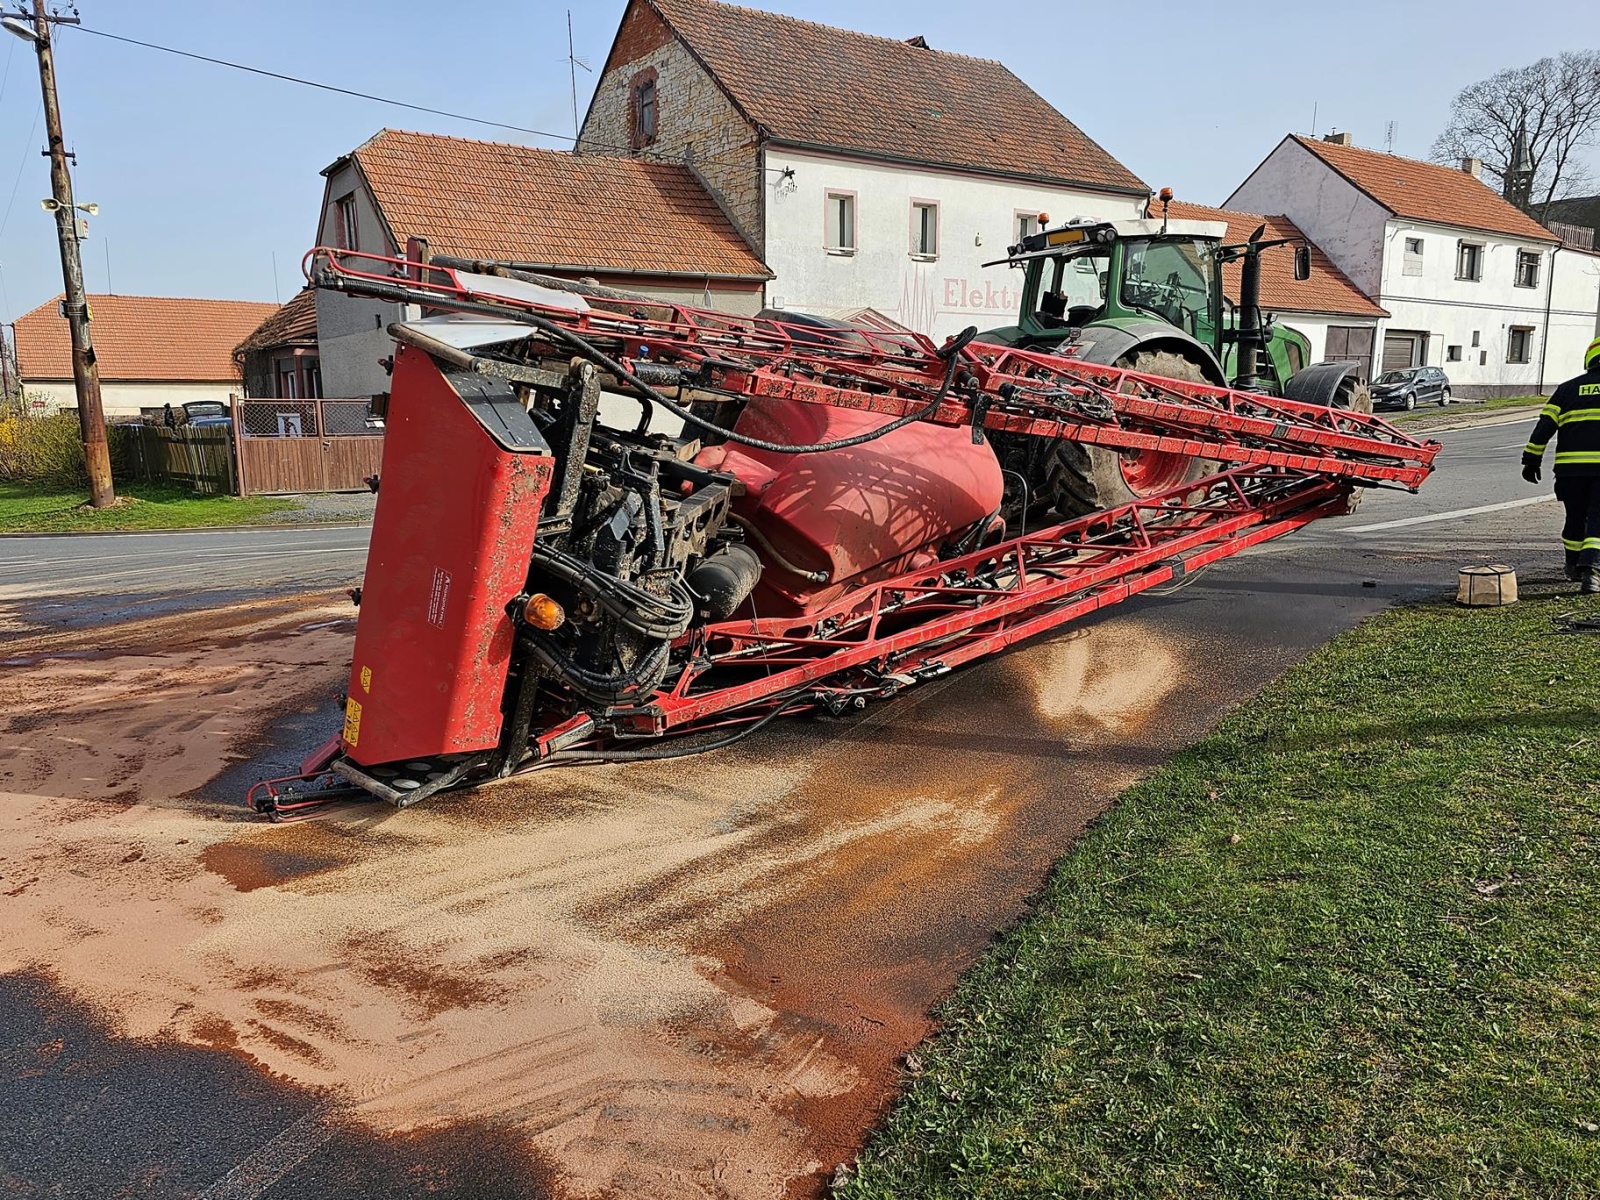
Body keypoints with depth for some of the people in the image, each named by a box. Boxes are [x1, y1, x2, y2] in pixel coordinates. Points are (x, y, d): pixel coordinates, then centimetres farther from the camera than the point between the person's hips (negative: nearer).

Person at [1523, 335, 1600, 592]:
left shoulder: (1569, 388, 10)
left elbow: (1544, 426, 5)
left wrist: (1531, 459, 8)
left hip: (1570, 465, 2)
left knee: (1575, 517, 17)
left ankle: (1574, 567, 31)